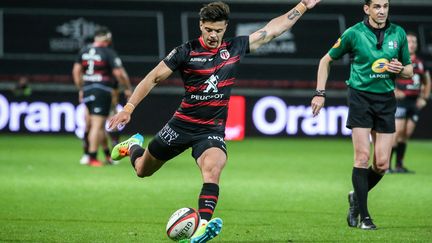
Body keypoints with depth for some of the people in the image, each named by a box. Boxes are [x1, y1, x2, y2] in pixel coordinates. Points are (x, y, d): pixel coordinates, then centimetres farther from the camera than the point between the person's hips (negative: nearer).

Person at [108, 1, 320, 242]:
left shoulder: (235, 48, 1)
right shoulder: (186, 51, -8)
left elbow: (273, 29, 8)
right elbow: (153, 78, -4)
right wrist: (129, 108, -10)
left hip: (212, 130, 0)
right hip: (182, 125, 0)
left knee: (213, 168, -32)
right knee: (142, 170, 15)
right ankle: (133, 146, 52)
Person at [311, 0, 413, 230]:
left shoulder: (398, 33, 4)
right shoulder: (354, 33, -5)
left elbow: (409, 71, 15)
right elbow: (326, 60, 7)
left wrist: (400, 69, -9)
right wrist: (320, 93, 2)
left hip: (386, 100, 3)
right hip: (360, 97, -3)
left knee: (382, 164, -1)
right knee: (362, 156, -11)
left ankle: (356, 197, 26)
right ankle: (364, 216, -4)